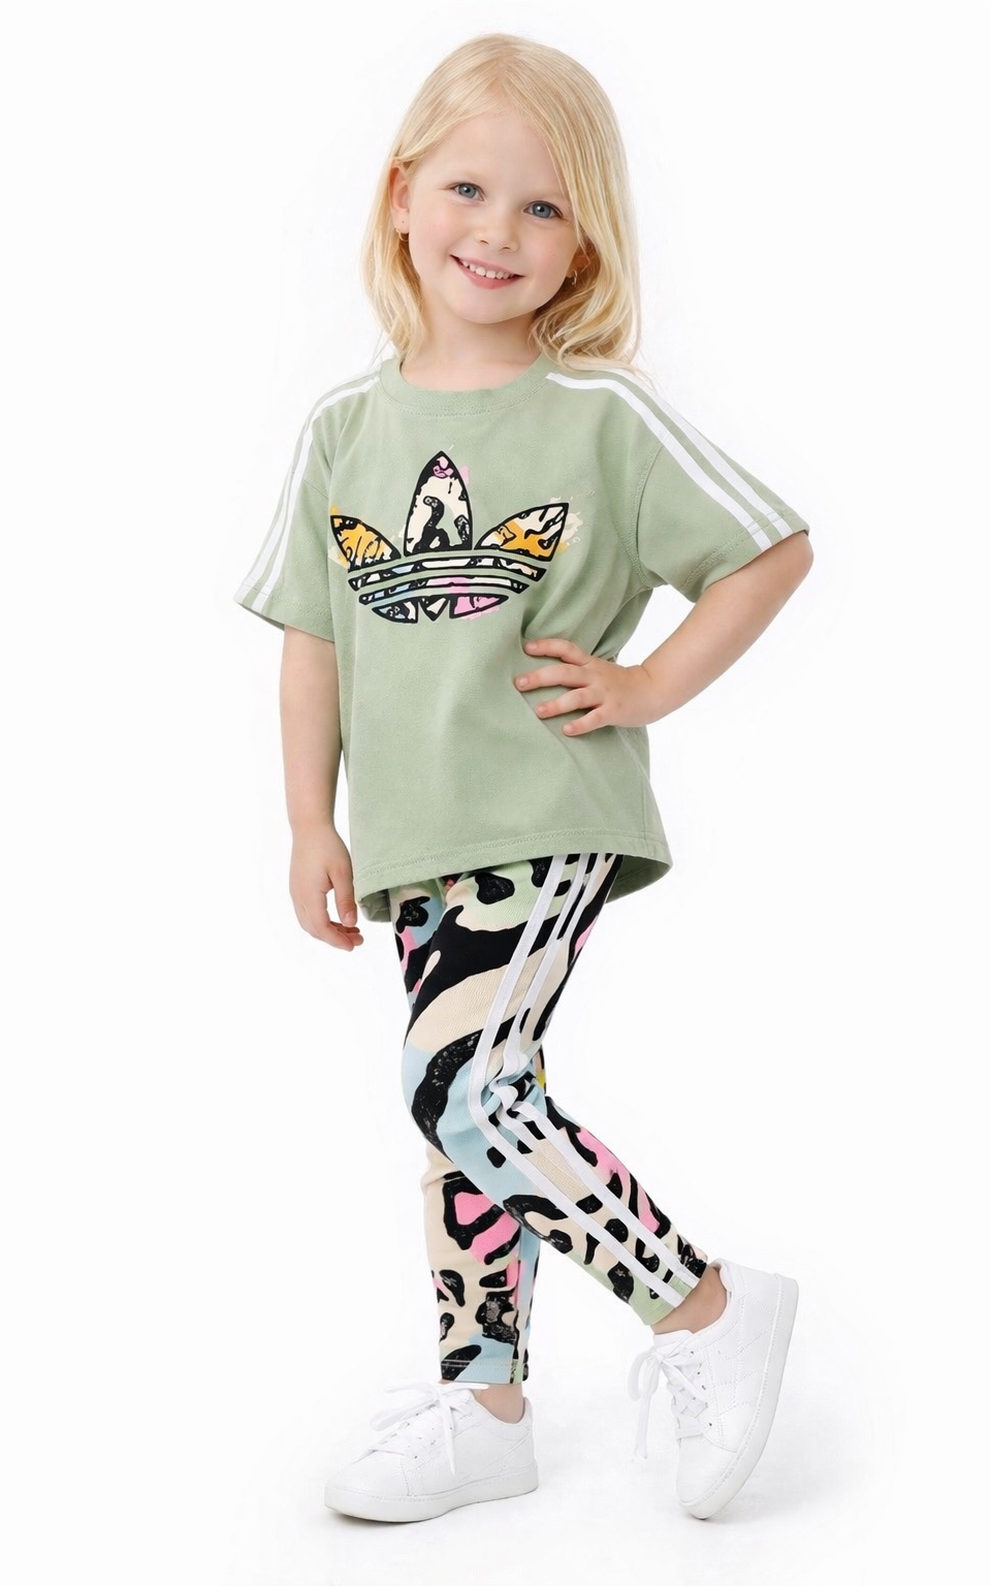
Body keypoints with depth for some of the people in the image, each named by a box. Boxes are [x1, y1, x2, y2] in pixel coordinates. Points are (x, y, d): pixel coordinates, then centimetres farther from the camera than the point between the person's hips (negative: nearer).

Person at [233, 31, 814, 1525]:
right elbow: (315, 642, 9)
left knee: (457, 1088, -17)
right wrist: (312, 827, 7)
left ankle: (708, 1306, 1)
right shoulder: (346, 429, 5)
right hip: (416, 836, 5)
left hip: (553, 816, -5)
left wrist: (649, 684, -7)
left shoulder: (606, 416, -6)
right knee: (482, 1109, 14)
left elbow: (775, 549, -1)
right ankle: (482, 1403, 28)